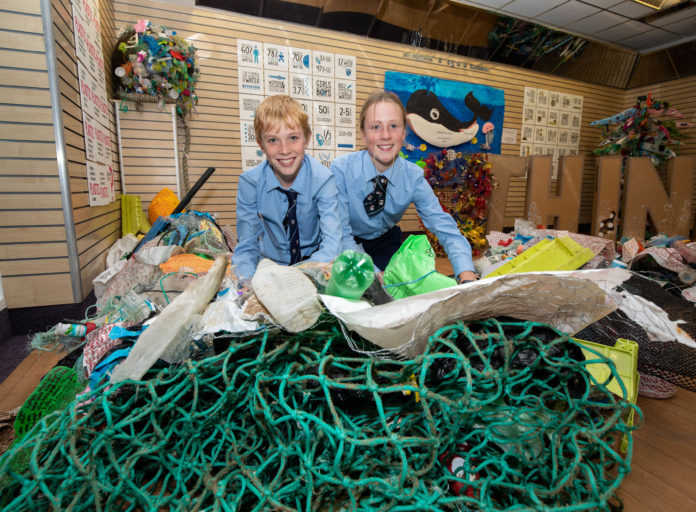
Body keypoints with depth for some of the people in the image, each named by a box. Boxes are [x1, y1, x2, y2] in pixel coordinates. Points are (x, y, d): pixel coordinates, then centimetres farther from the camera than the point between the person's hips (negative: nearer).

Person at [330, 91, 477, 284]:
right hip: (349, 245, -2)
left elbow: (444, 227, -22)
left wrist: (468, 278, -40)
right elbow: (341, 234, -24)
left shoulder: (413, 177, -16)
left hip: (386, 246, 3)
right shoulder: (341, 170, -23)